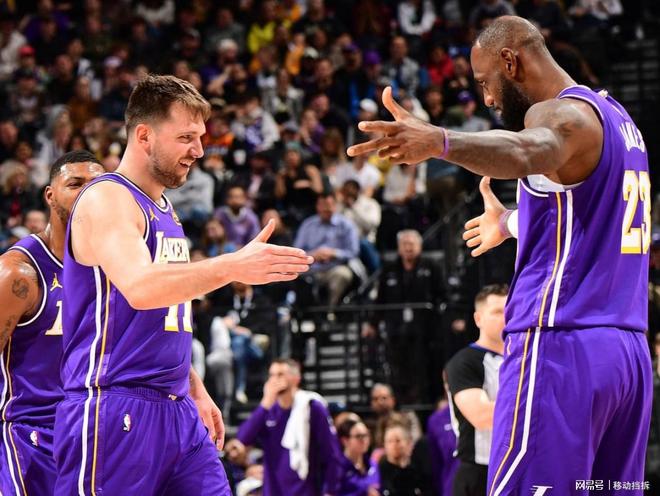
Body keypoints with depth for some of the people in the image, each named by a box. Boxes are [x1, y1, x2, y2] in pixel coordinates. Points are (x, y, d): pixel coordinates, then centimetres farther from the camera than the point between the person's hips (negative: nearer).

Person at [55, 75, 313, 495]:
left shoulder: (164, 209, 18)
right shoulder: (106, 200, -10)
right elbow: (139, 288, -29)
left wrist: (195, 390, 21)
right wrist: (232, 267, -37)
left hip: (177, 413, 9)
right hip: (114, 410, -9)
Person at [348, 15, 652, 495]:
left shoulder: (564, 114, -8)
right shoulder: (617, 118, 20)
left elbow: (528, 152, -34)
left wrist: (439, 141, -51)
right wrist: (511, 224, 56)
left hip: (559, 347, -9)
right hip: (631, 353, 9)